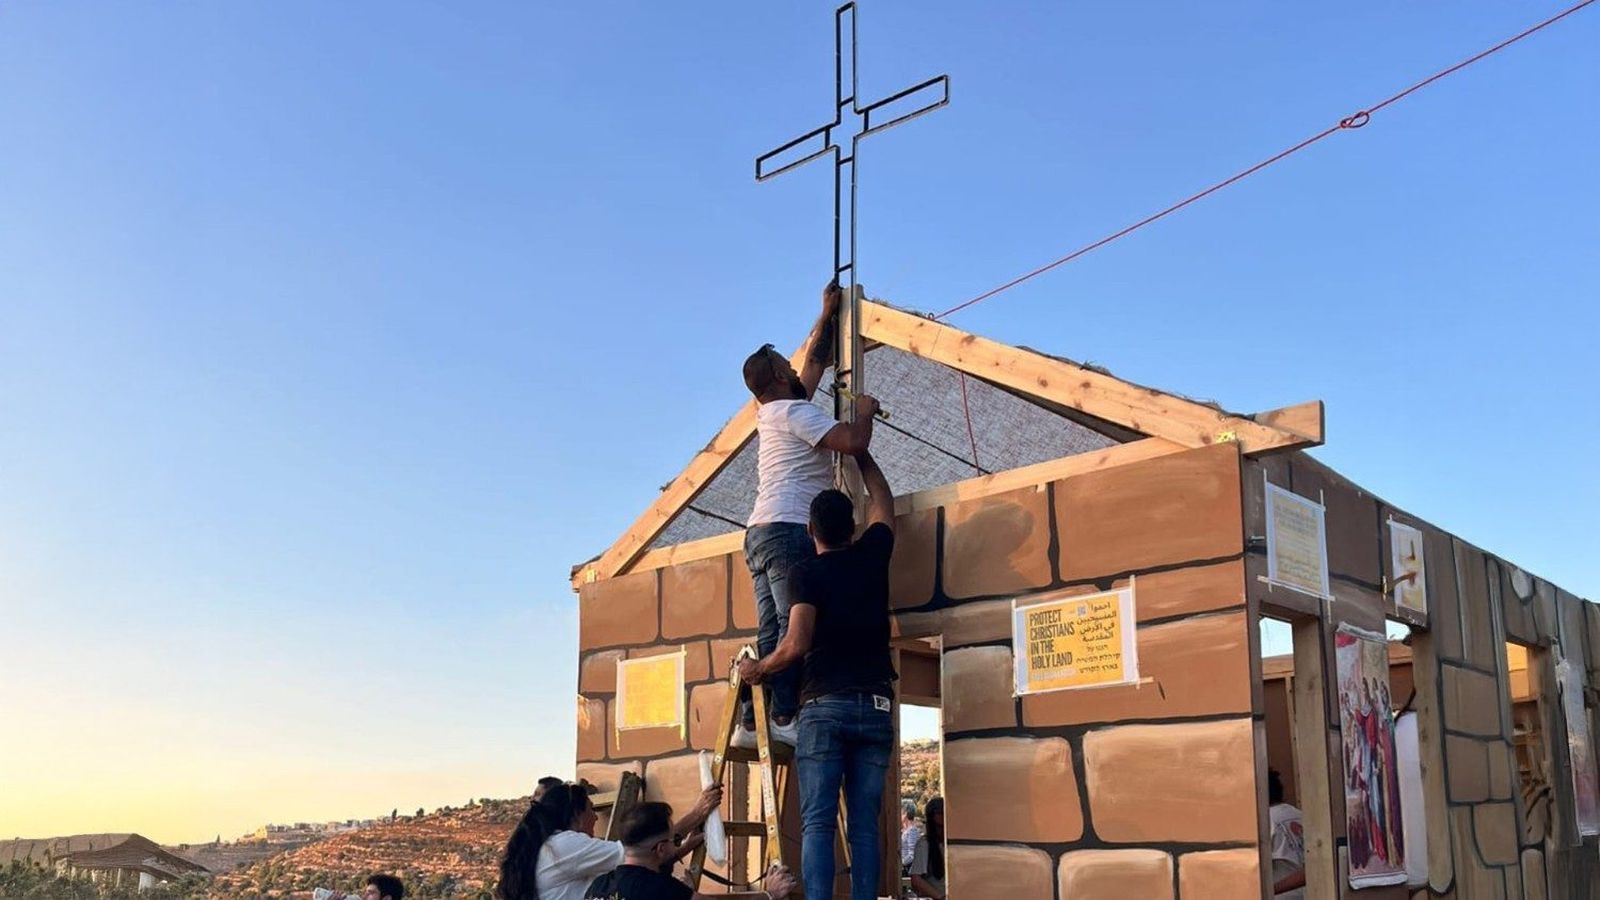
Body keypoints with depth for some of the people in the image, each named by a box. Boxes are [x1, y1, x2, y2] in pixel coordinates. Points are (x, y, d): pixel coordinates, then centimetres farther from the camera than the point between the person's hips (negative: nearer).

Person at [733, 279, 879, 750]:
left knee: (771, 631, 3)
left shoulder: (772, 414, 25)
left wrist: (827, 315, 44)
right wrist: (865, 411, 8)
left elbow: (816, 362, 38)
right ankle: (785, 716, -21)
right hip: (789, 530, -9)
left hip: (761, 533, 9)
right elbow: (853, 442, -13)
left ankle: (751, 722, -3)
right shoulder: (793, 411, -2)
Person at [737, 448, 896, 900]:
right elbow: (882, 500, 30)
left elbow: (796, 645, -10)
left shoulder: (807, 573, -1)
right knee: (864, 824, 3)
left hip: (825, 705, -3)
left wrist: (758, 669, 8)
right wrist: (858, 451, 42)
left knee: (817, 823, -6)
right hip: (876, 706, 4)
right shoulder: (872, 556, 11)